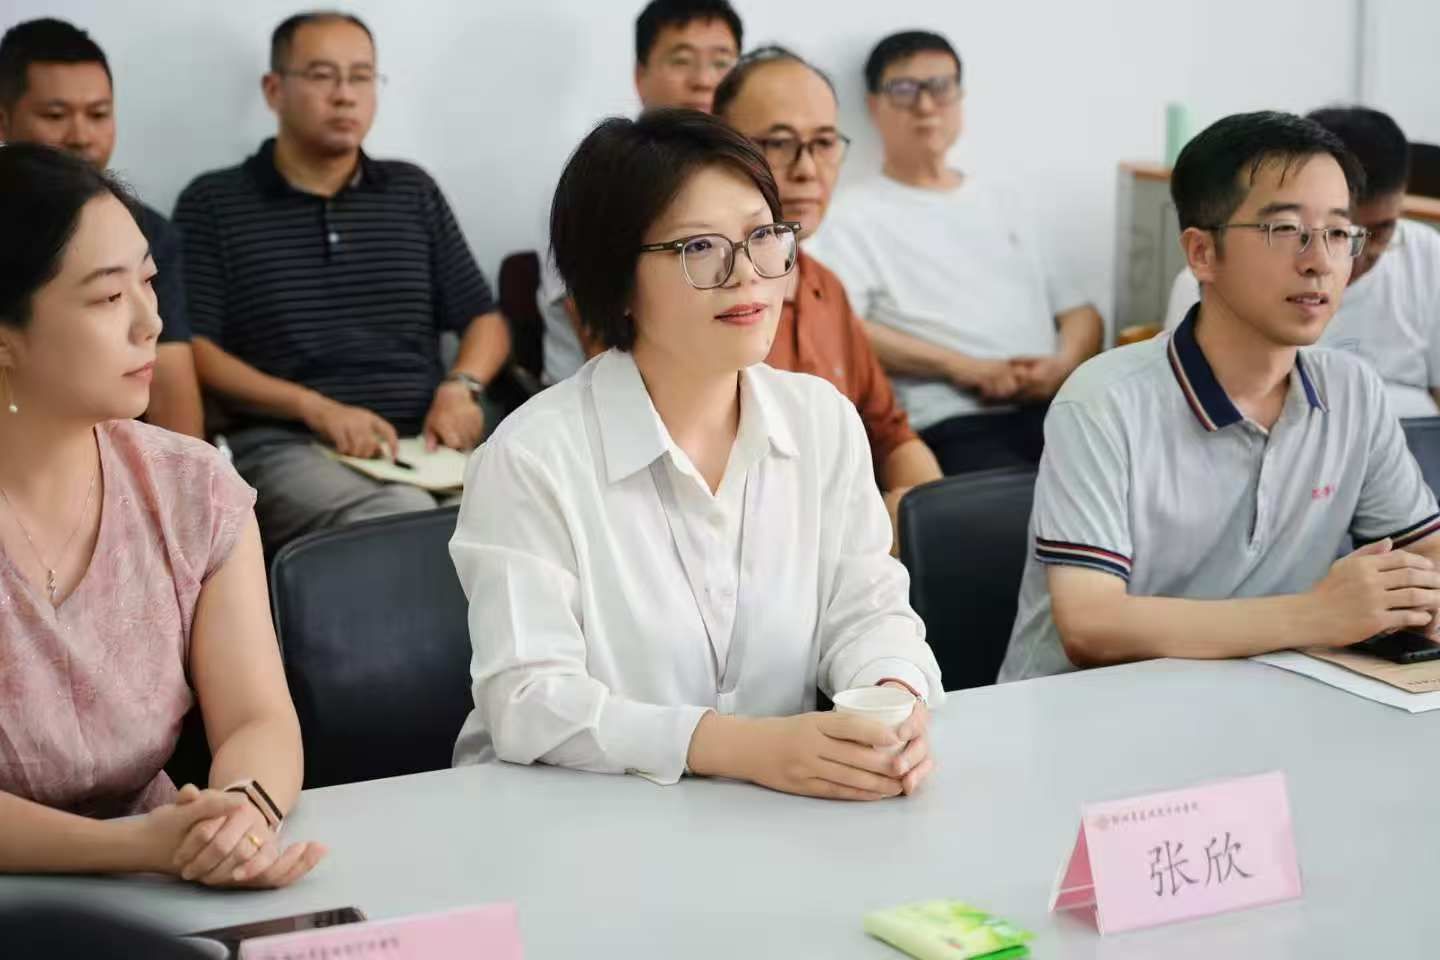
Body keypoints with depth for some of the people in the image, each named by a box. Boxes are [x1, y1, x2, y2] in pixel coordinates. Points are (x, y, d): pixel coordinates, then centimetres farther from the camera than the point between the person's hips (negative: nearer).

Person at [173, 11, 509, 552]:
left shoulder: (414, 192, 21)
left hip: (424, 439, 4)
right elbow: (189, 350, 1)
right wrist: (316, 408, -12)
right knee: (399, 525, -38)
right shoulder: (213, 204, 10)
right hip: (286, 441, -4)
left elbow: (485, 320, 22)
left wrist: (460, 387, -2)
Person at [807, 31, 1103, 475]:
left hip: (1057, 406, 5)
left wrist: (1065, 362, 2)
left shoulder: (1001, 201, 28)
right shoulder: (856, 214, 8)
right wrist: (963, 367, -12)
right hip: (956, 425, -5)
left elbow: (1081, 312, 26)